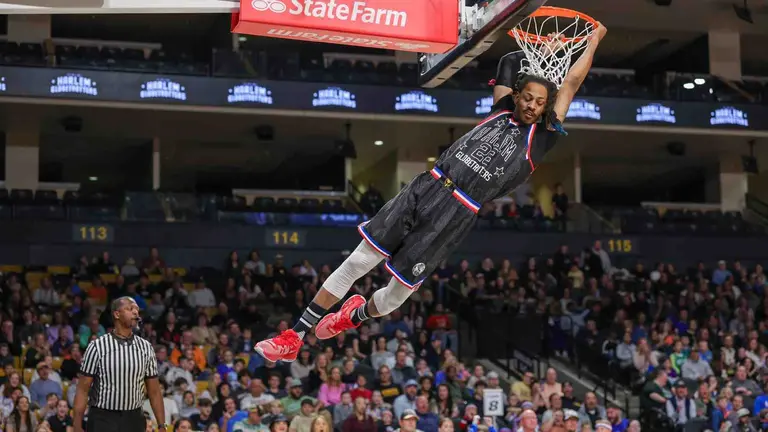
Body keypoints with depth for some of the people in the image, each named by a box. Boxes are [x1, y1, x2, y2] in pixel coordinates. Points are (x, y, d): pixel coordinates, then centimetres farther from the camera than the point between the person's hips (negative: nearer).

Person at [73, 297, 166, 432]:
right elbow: (82, 390, -5)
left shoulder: (145, 347, 4)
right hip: (102, 420, -3)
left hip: (134, 420, 3)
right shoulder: (97, 346, -6)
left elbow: (154, 391, 8)